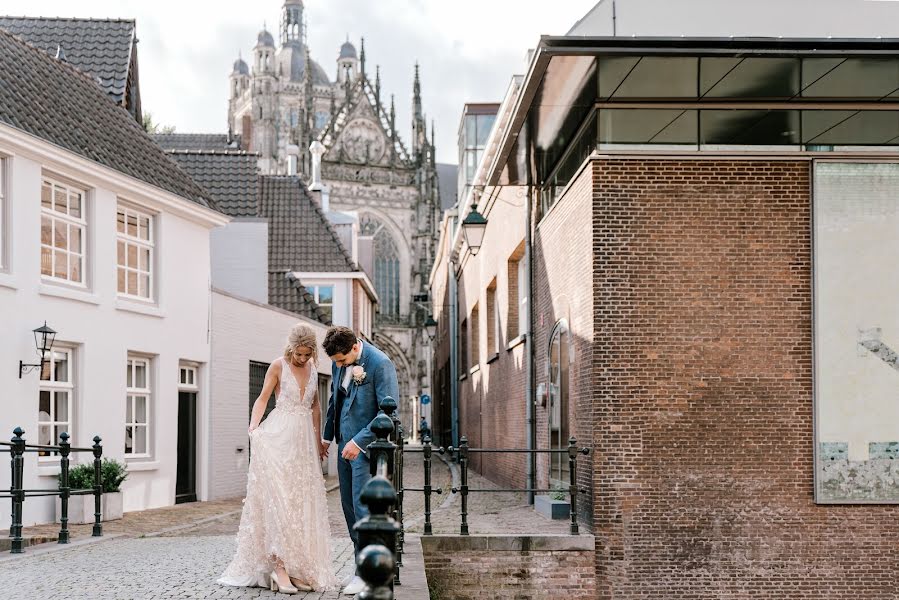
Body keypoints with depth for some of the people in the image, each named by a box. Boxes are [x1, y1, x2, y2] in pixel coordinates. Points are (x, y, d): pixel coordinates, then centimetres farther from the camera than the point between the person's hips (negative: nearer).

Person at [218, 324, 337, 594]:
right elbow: (262, 399, -4)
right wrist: (253, 427, -20)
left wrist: (318, 441, 21)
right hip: (279, 438, -5)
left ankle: (299, 567, 7)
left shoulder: (312, 368, 11)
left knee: (302, 502, 4)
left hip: (304, 439, 6)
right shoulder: (278, 366, -3)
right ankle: (279, 566, -14)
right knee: (279, 499, -12)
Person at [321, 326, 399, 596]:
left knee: (362, 506, -9)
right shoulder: (339, 363, 5)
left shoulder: (380, 364, -18)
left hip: (367, 445, -8)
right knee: (349, 505, 9)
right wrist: (327, 435, 24)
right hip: (346, 443, 8)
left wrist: (359, 442, -21)